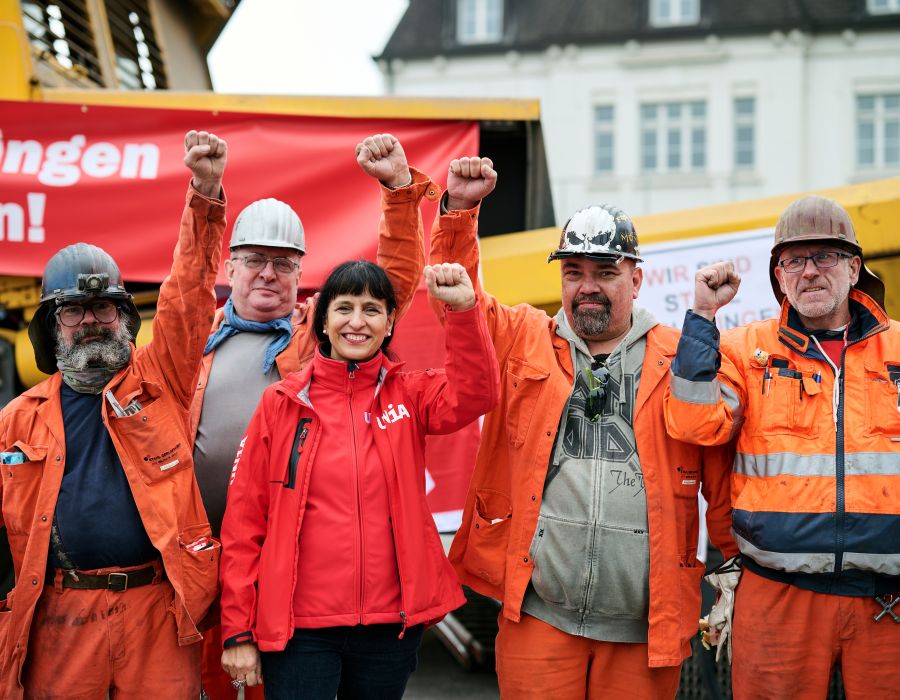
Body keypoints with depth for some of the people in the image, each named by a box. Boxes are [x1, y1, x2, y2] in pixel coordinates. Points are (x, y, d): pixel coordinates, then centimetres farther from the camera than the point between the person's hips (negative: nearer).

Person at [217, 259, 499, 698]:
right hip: (298, 628, -1)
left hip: (391, 625, 2)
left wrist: (463, 309, -26)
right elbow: (244, 518, 0)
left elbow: (475, 395, -15)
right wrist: (238, 630, -4)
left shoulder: (409, 395, 5)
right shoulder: (282, 402, 0)